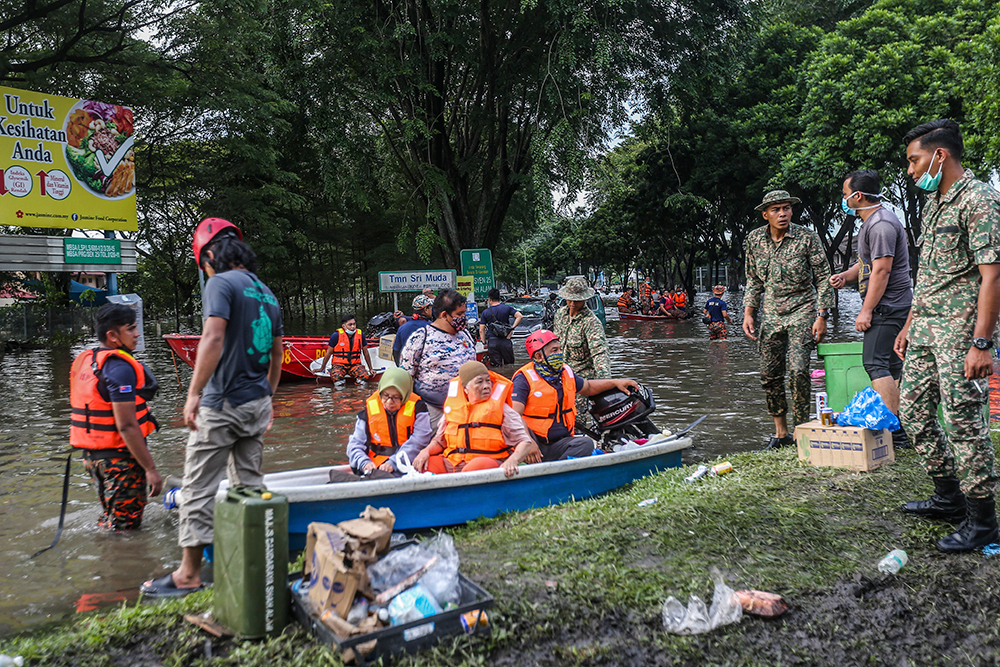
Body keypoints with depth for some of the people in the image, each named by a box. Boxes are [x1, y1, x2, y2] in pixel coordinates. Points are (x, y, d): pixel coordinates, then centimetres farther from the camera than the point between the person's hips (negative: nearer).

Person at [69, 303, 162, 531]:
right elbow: (127, 426, -25)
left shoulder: (85, 360, 9)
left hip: (91, 453, 9)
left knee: (110, 517, 23)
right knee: (125, 524, 2)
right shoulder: (120, 367, -21)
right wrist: (151, 469, -22)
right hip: (119, 458, -9)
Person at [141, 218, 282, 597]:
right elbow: (277, 355, 20)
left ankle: (188, 574, 4)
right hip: (257, 403, 8)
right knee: (250, 485, 15)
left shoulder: (221, 283, -10)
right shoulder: (266, 293, 15)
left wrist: (193, 394, -22)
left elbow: (213, 339, -23)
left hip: (223, 405, -8)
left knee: (199, 487, -1)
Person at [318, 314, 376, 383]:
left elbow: (365, 353, 13)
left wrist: (370, 369, 15)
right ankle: (340, 382, 0)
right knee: (336, 377, -36)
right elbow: (328, 353, 5)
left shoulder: (360, 335, 2)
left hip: (355, 364, 2)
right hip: (339, 364, -1)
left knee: (365, 376, -31)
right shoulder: (336, 335, -6)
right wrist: (322, 368, 10)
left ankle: (359, 381, 4)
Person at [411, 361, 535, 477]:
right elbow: (439, 441, 23)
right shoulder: (453, 407, 14)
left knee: (477, 466, -39)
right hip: (452, 463, 4)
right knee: (421, 466, -20)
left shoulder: (501, 409, 3)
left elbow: (526, 442, -1)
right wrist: (426, 451, 0)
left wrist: (512, 461, -21)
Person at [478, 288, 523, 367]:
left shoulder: (485, 313, 3)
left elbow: (481, 330, 1)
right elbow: (519, 316, -7)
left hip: (492, 342, 0)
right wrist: (512, 328, -1)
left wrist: (484, 343, 9)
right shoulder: (507, 308, 3)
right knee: (510, 364, 11)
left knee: (495, 366, 2)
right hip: (505, 340, 0)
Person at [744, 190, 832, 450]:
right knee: (769, 375, 4)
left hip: (802, 311, -4)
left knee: (798, 372, -15)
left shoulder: (807, 238, -8)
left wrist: (822, 315, -9)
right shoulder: (754, 239, 2)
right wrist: (748, 312, 5)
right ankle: (781, 433, 18)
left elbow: (823, 278, -3)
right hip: (770, 315, 4)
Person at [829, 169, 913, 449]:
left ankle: (893, 431, -16)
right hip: (892, 307, 11)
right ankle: (903, 430, 16)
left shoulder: (881, 224, -16)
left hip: (887, 307, -11)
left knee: (875, 363, -15)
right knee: (891, 366, 11)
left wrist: (866, 310, -20)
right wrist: (846, 276, 10)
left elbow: (881, 270, -21)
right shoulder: (871, 221, 19)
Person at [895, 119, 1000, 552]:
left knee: (964, 420, -5)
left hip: (960, 331, -9)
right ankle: (949, 497, 27)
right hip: (926, 329, 9)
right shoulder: (933, 203, 16)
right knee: (912, 409, 12)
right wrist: (910, 324, 20)